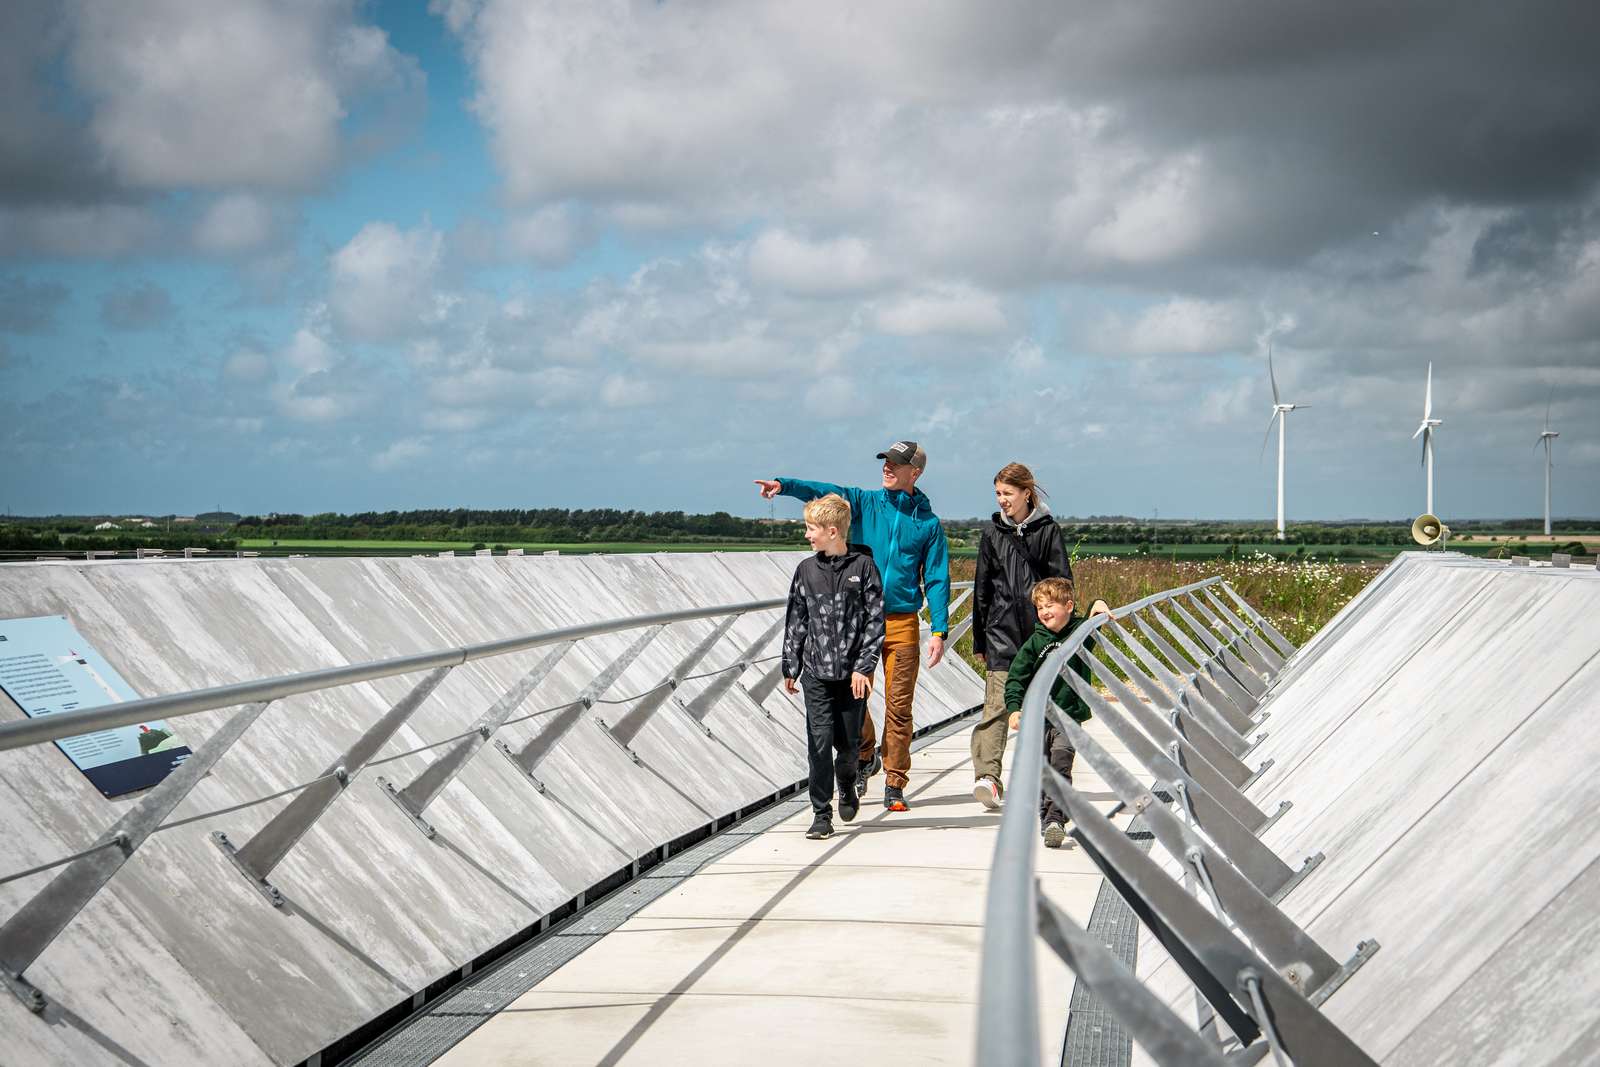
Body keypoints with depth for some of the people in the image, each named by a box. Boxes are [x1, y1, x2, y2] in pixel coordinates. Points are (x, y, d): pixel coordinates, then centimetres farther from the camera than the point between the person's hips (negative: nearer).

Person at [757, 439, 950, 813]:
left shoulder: (928, 522, 4)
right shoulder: (864, 502, 5)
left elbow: (937, 580, 5)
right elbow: (825, 492, -13)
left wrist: (939, 631, -3)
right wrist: (784, 485, -31)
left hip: (903, 622, -1)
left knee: (898, 705, 1)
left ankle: (894, 784, 12)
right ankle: (865, 757, 26)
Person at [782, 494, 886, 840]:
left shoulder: (863, 566, -3)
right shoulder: (806, 570, 6)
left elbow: (876, 620, -4)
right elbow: (796, 621, 11)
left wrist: (864, 667, -10)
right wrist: (790, 667, 7)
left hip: (853, 673, -2)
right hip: (816, 672, 2)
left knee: (848, 742, 7)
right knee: (819, 742, -5)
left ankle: (847, 788, 37)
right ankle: (821, 814, 1)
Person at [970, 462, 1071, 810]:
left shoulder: (1048, 530, 2)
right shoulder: (992, 532, 9)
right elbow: (982, 588, 13)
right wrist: (980, 638, 11)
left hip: (1041, 628, -1)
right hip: (1001, 629, 1)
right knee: (996, 703, -13)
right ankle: (986, 775, -25)